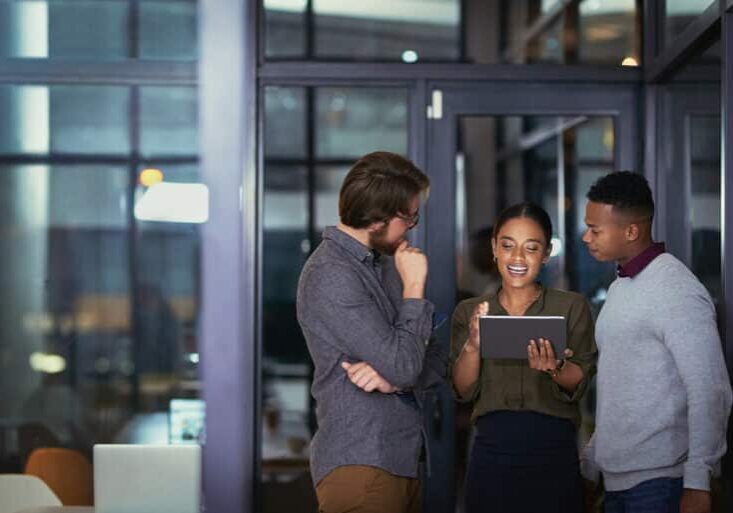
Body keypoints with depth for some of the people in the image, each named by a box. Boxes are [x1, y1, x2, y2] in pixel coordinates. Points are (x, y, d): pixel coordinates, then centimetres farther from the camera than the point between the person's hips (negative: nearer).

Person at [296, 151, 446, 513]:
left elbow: (435, 363, 9)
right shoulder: (331, 276, -15)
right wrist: (414, 288, -9)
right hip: (359, 465, -8)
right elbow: (403, 365, -19)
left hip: (402, 461, 8)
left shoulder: (385, 263, 11)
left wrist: (393, 378, -11)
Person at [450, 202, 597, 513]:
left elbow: (578, 385, -5)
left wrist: (556, 368, -26)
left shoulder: (572, 307, 1)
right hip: (492, 452, 1)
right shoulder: (469, 312, 6)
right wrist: (472, 346, -18)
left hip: (554, 453, -1)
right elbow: (464, 391, 0)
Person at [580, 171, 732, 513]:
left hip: (660, 478, -8)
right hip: (617, 477, 8)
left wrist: (697, 483, -19)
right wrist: (591, 461, 15)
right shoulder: (620, 287, 13)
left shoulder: (676, 291, -13)